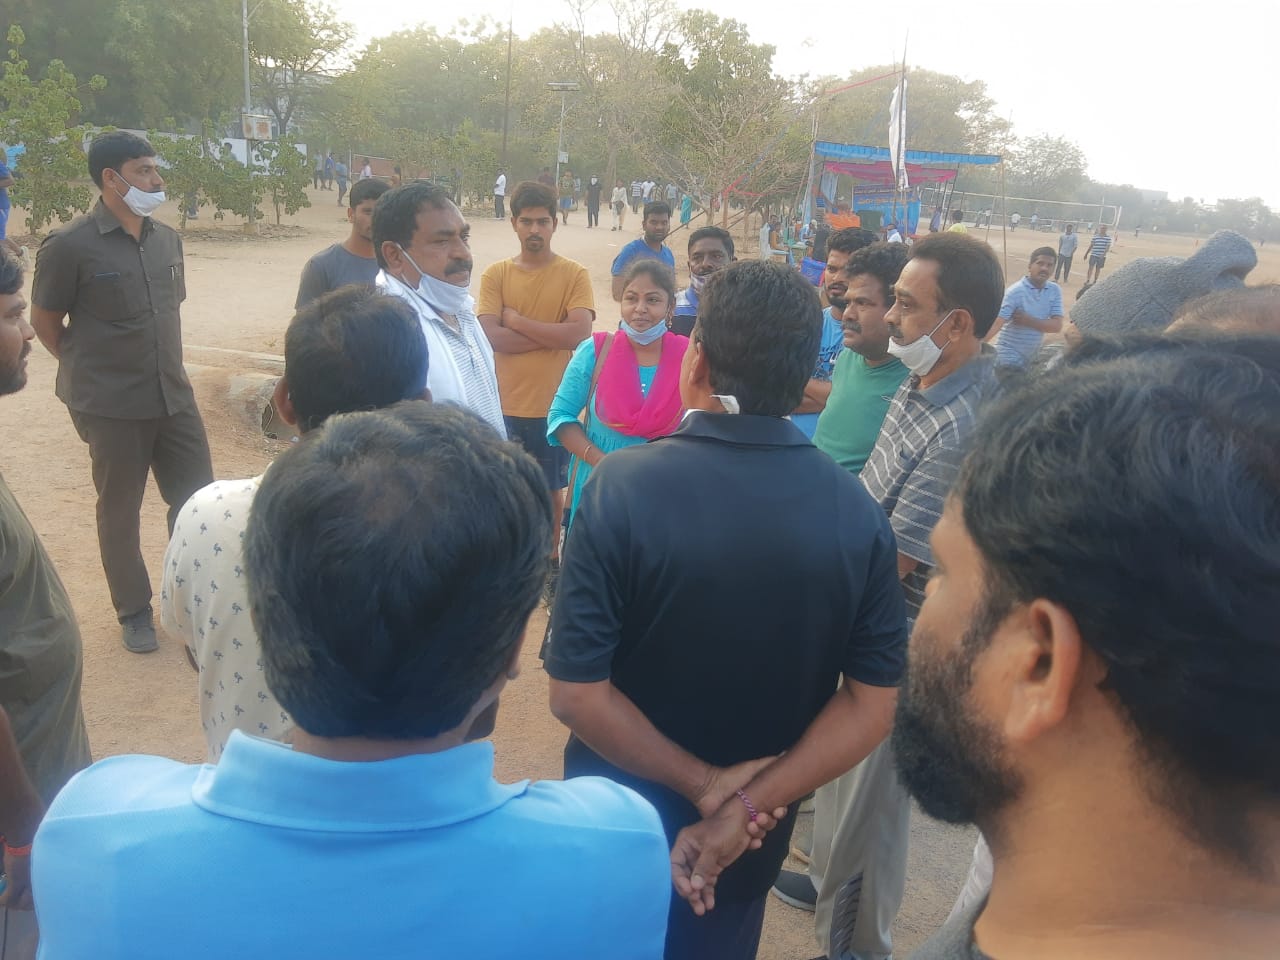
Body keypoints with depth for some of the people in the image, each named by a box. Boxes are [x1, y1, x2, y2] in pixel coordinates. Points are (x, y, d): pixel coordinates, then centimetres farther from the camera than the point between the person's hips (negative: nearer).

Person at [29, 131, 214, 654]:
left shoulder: (167, 239, 5)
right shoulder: (70, 245, -12)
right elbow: (45, 322, -3)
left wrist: (162, 365, 13)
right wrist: (91, 371, 5)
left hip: (175, 397, 5)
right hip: (111, 407, -5)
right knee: (120, 511, 10)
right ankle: (134, 611, 28)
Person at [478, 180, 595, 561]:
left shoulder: (575, 274, -5)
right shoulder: (495, 274, -2)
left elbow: (579, 333, -18)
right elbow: (490, 336, -13)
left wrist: (516, 320, -12)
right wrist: (553, 335, -16)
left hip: (554, 404, -1)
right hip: (504, 404, 1)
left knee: (552, 487, 15)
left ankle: (551, 556, 35)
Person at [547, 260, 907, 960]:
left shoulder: (623, 484, -23)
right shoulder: (859, 513, -14)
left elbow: (575, 692, -23)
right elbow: (871, 705, -13)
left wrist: (705, 784, -16)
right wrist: (745, 807, -15)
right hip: (755, 838, 2)